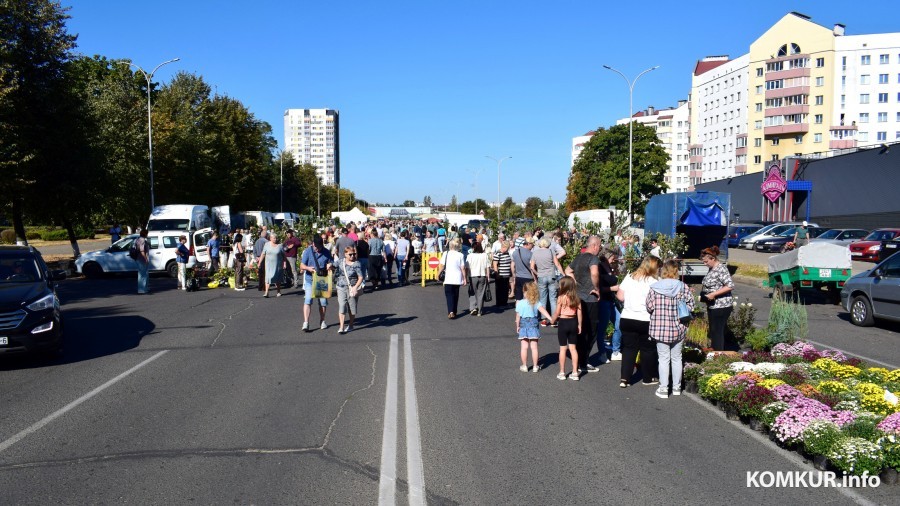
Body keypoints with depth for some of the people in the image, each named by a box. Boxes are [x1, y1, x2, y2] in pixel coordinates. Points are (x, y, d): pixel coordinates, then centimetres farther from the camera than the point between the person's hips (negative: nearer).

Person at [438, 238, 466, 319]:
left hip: (448, 279, -1)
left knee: (449, 295, 0)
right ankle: (454, 312, 22)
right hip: (457, 278, 1)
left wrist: (438, 275, 8)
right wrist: (464, 278, 4)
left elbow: (442, 266, -5)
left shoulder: (446, 254, -4)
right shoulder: (460, 255, -4)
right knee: (455, 295, 14)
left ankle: (451, 312, -18)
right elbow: (463, 268, -4)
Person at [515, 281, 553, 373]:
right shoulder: (537, 302, -4)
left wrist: (517, 326, 7)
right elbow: (543, 310, -19)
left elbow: (518, 316, -5)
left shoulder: (520, 303, -9)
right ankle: (535, 366, 12)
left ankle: (524, 366, 11)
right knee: (534, 347, 6)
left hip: (524, 325, -1)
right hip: (534, 324, 2)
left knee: (524, 347, 5)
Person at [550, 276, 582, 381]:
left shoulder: (561, 298, -14)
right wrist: (579, 325, 10)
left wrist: (552, 320, 8)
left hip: (563, 322, -4)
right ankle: (575, 373, 11)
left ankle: (562, 373, 11)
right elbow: (579, 313, 1)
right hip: (573, 322, 4)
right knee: (573, 348, 10)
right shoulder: (577, 298, -2)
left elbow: (557, 313, -10)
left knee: (562, 348, 5)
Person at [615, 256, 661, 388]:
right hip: (645, 321, -4)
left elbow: (620, 297, 4)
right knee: (648, 349, 13)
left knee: (629, 348, 11)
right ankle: (648, 378, 24)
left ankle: (624, 378, 5)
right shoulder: (653, 282, -10)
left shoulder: (629, 277, 3)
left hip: (627, 318, 4)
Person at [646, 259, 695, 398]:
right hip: (678, 329, 2)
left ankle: (663, 388, 6)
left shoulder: (655, 288, -8)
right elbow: (690, 304, -5)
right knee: (677, 358, 15)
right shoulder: (682, 287, -5)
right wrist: (680, 311, 12)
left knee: (664, 359, 5)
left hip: (660, 329, -2)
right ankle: (676, 387, 24)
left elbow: (649, 307, -8)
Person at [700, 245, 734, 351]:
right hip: (712, 306, 10)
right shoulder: (712, 269, 12)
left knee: (717, 332, -5)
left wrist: (713, 294, -24)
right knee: (713, 332, 15)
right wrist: (703, 295, 8)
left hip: (721, 306, -10)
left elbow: (730, 286, -24)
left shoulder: (721, 269, -17)